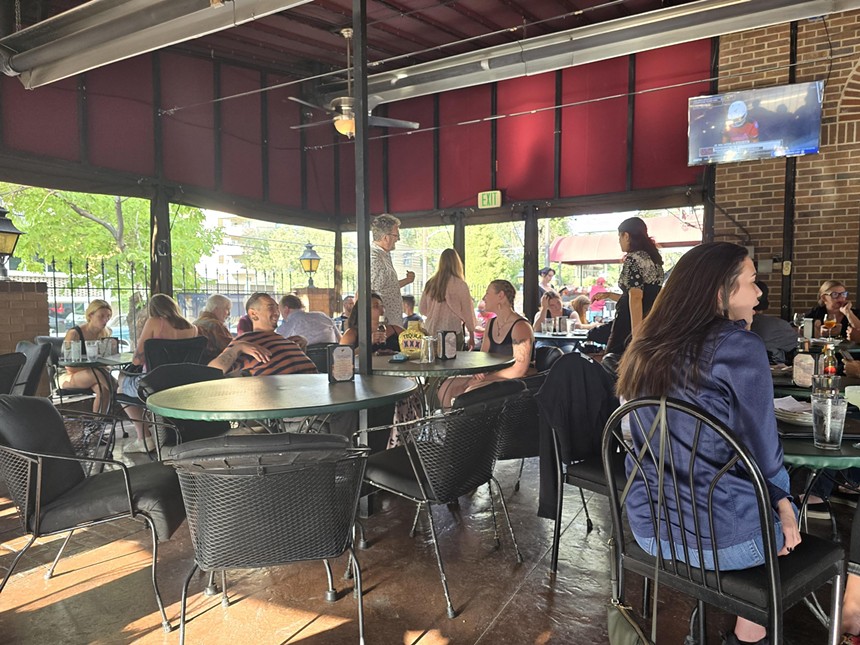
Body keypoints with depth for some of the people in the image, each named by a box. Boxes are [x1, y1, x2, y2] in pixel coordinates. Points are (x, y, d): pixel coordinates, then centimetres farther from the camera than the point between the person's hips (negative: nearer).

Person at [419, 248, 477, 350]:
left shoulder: (430, 284, 1)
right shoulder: (460, 285, -10)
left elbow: (422, 308, 10)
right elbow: (467, 312, -2)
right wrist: (471, 336, 9)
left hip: (431, 333, 4)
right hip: (453, 333, -4)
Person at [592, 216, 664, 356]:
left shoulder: (633, 258, -10)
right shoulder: (653, 258, 17)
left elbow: (635, 297, -20)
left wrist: (636, 335, -25)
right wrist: (608, 295, 30)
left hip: (629, 325, -9)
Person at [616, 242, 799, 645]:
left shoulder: (646, 349, 2)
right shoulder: (738, 346, -17)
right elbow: (762, 449, -14)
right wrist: (782, 502, 5)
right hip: (720, 536, -6)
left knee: (770, 505, 30)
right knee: (788, 519, 26)